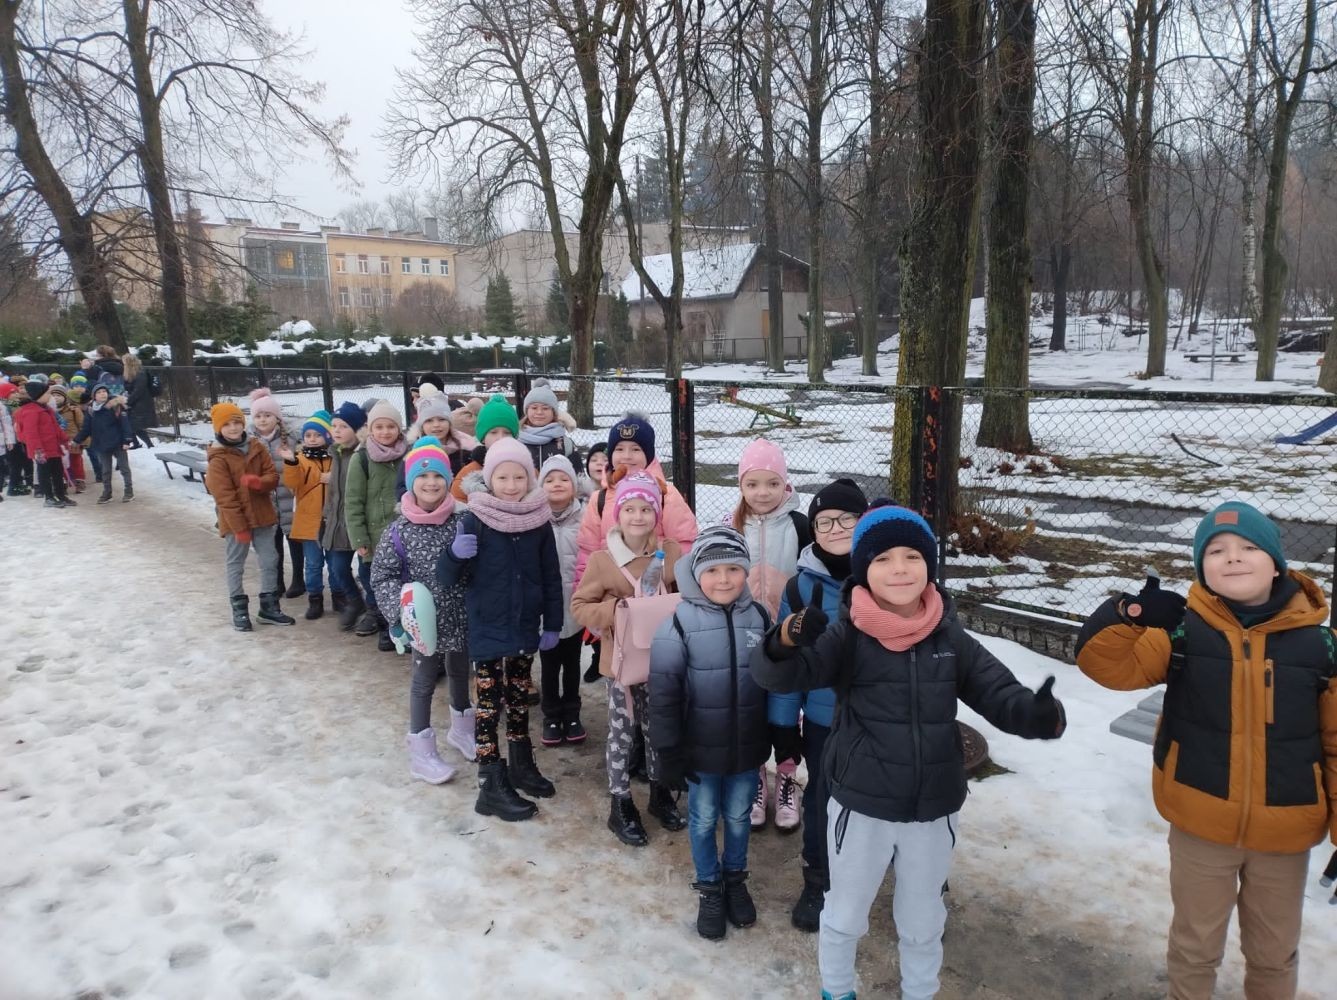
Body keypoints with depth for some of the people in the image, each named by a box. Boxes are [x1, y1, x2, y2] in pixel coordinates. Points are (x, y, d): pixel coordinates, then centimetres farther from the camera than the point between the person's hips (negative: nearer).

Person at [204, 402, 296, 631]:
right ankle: (239, 610, 18)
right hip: (236, 521, -5)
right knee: (236, 564, 8)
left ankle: (269, 607, 21)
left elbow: (272, 475, 3)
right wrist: (239, 526, -18)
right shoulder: (218, 459, -13)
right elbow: (224, 497, -16)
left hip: (262, 516, 5)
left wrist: (258, 482, -22)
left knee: (270, 561, 10)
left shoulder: (256, 448, 3)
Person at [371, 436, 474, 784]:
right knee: (424, 680, 10)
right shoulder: (399, 531, -12)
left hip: (460, 616, 3)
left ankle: (461, 729, 46)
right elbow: (381, 577, -8)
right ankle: (422, 752, 25)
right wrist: (403, 604, -20)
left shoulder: (461, 522, -7)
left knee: (459, 672, 21)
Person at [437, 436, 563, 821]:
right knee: (488, 704, 3)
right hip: (487, 630, -3)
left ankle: (521, 766, 35)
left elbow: (551, 577, 5)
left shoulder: (539, 521, -3)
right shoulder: (476, 521, -11)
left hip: (525, 628, 4)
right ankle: (492, 786, 12)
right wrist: (455, 554, -29)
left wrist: (552, 624, 5)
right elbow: (448, 578, -9)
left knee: (520, 700, 18)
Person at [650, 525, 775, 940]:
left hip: (748, 746, 2)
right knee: (703, 819, 14)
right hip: (700, 747, -2)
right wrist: (668, 751, -12)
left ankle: (736, 879, 43)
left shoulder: (759, 617, -5)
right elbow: (663, 691, -13)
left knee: (739, 816, 19)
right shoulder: (680, 622, -15)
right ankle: (710, 888, 36)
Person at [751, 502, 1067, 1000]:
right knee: (844, 915, 20)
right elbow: (775, 675, -24)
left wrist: (1041, 714, -28)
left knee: (923, 922, 25)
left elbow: (1003, 696, -4)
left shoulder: (950, 638, -5)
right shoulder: (847, 636, -14)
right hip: (861, 806, -2)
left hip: (934, 810, 2)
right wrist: (787, 640, -47)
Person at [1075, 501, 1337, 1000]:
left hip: (1285, 831, 1)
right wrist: (1131, 613, -36)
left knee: (1274, 952, 25)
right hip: (1200, 823, -1)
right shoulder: (1182, 632, -12)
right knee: (1194, 944, 21)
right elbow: (1104, 663, -18)